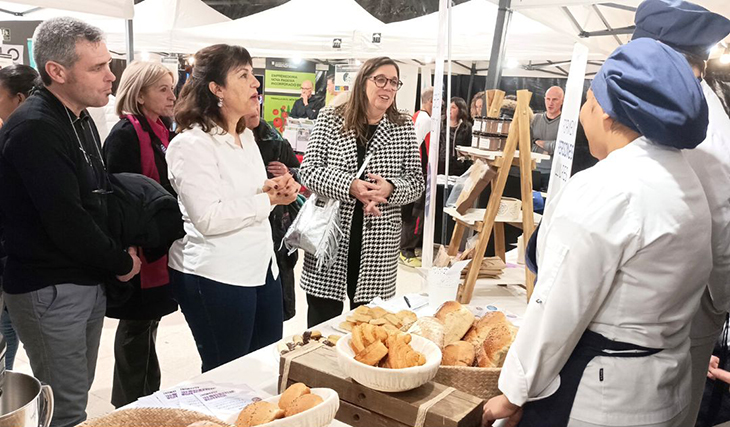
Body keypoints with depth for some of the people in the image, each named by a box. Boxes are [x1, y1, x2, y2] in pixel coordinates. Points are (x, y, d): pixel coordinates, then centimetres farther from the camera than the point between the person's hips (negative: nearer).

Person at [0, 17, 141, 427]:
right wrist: (121, 263, -10)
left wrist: (120, 251, 2)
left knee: (78, 394, 19)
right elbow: (65, 222, -24)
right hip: (50, 291, -8)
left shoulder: (80, 119, 10)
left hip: (90, 282, 9)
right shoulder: (34, 129, -20)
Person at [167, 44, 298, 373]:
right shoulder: (192, 144, -15)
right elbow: (208, 219, -23)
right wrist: (268, 199, -15)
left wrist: (273, 187, 3)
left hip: (261, 268, 9)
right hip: (216, 277, -8)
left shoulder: (246, 137, 13)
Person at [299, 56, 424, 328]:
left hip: (378, 244, 1)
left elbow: (417, 181, 6)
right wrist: (351, 186, -19)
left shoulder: (404, 128, 7)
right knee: (322, 324, 9)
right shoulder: (330, 120, 2)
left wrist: (390, 188, -16)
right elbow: (308, 171, -4)